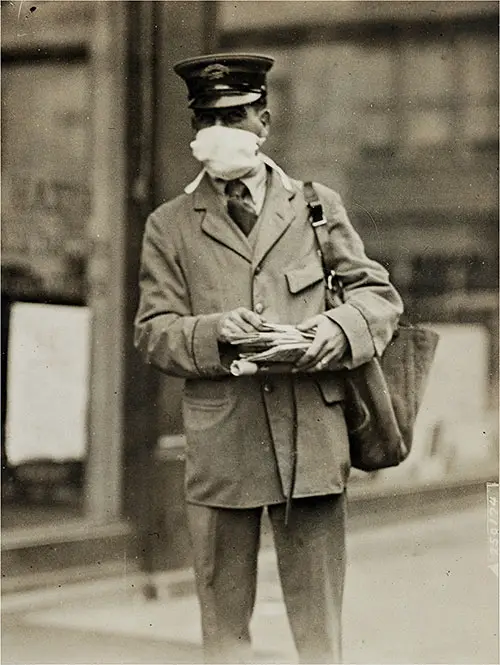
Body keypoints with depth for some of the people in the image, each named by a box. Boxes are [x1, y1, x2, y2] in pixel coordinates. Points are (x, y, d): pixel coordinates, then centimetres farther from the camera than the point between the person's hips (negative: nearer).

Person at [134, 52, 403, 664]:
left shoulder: (318, 206, 13)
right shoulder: (169, 226, 11)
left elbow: (379, 293, 12)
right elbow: (152, 333, 5)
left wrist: (340, 327, -10)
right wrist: (214, 332, -15)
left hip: (314, 438, 0)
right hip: (219, 447, 0)